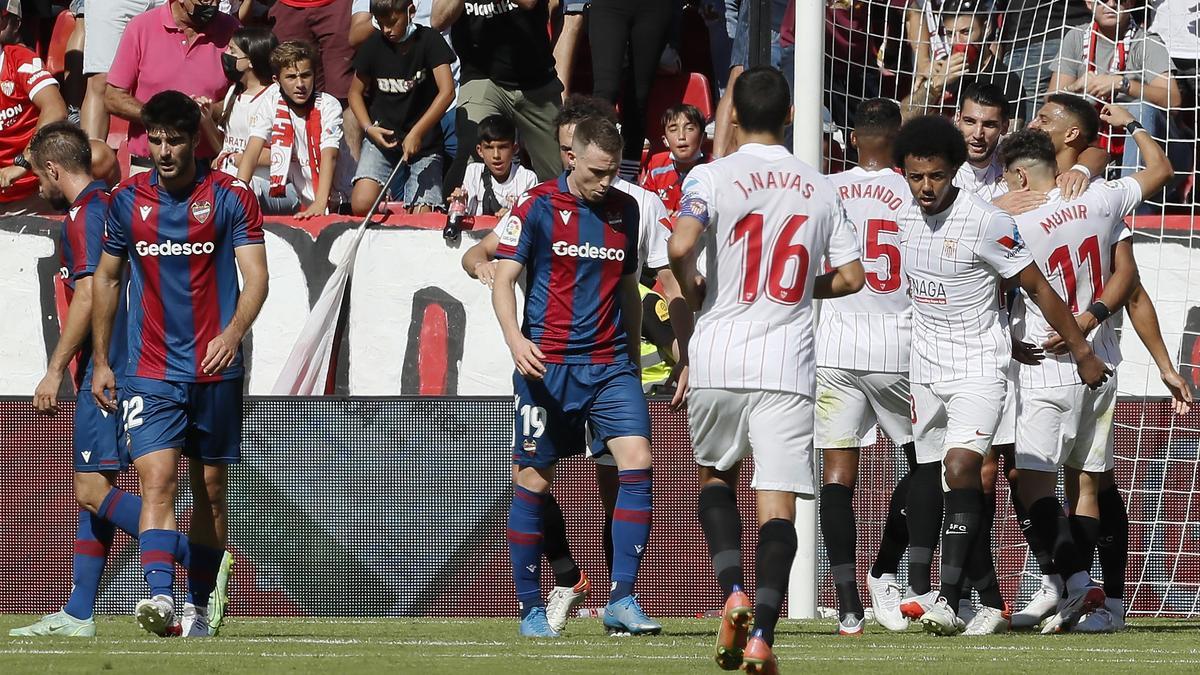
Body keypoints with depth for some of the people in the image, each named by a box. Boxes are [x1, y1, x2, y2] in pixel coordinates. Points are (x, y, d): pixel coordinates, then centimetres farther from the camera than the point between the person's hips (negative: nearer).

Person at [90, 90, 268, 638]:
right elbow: (106, 279, 16)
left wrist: (233, 333, -26)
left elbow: (255, 277, -7)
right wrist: (100, 361, 13)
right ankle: (160, 595, -28)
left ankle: (198, 606, 18)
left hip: (216, 368, 0)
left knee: (210, 490, 7)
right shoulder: (126, 201, 4)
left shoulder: (232, 197, -3)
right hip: (150, 371, 0)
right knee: (157, 479, -16)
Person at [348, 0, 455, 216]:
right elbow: (356, 92, 12)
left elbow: (447, 92, -18)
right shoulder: (374, 45, -1)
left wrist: (417, 132, -27)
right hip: (382, 137, 2)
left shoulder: (429, 41, -9)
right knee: (361, 206, -18)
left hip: (425, 141, -2)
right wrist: (369, 128, -6)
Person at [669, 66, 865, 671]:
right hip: (788, 365, 1)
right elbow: (851, 276, 9)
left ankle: (734, 592, -1)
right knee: (777, 502, -2)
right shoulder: (819, 188, 7)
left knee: (715, 476, 21)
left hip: (718, 358, -1)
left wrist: (691, 292, 1)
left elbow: (681, 245, -19)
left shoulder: (713, 177, -3)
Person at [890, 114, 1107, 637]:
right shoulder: (906, 222, 4)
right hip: (925, 371, 6)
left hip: (979, 369, -6)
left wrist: (1082, 351, -3)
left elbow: (1037, 288, -8)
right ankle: (991, 604, 16)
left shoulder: (986, 223, -15)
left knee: (960, 465, -23)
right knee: (944, 488, 6)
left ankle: (948, 599, -30)